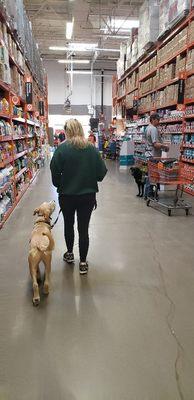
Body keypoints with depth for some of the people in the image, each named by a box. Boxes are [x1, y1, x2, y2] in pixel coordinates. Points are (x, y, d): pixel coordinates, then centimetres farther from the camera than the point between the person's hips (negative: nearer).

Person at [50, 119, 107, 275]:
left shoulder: (62, 148, -11)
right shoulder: (92, 148, -4)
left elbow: (55, 171, -13)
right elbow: (102, 171, -4)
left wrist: (59, 184, 5)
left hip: (67, 195, -1)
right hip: (88, 195, 1)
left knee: (68, 224, 20)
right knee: (84, 228, 9)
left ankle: (70, 254, 39)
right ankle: (83, 263, 17)